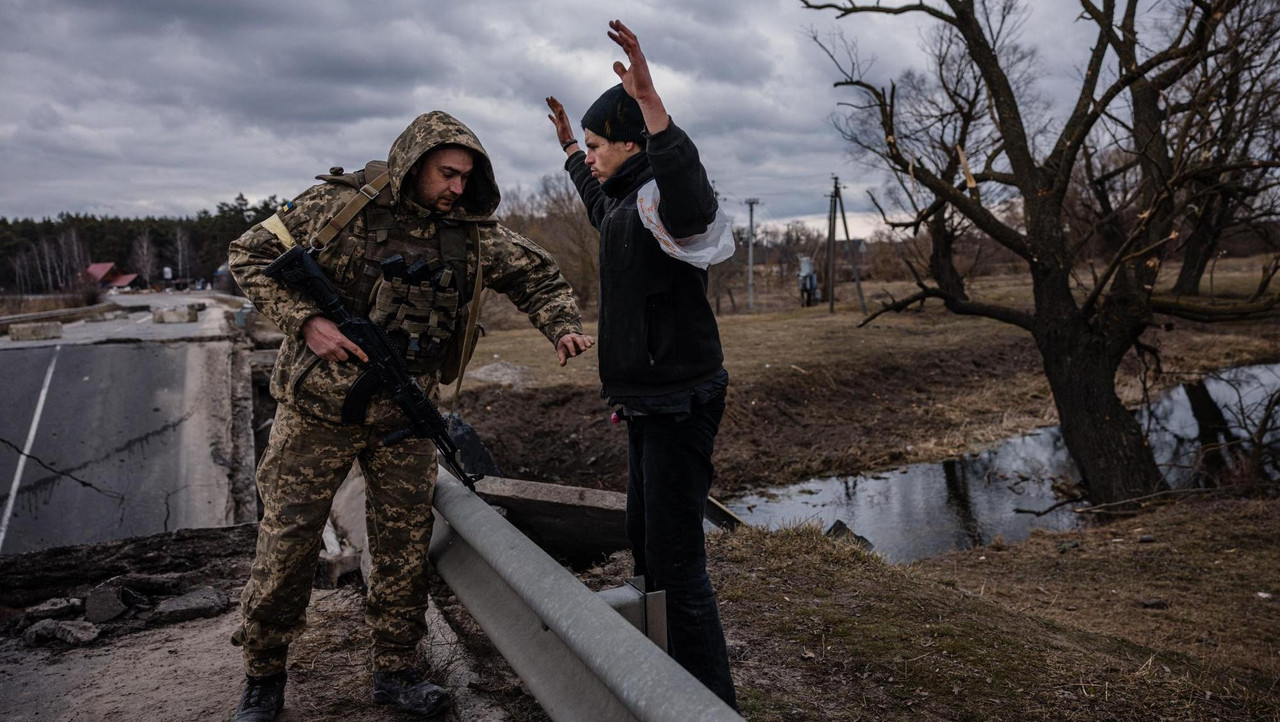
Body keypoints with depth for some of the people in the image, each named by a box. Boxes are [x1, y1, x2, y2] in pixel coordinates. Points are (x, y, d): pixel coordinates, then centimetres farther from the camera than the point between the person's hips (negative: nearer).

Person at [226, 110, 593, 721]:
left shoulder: (471, 231, 0)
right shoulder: (341, 205, -10)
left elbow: (535, 273, 11)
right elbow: (251, 254, -5)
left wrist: (562, 327, -7)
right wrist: (305, 321, -19)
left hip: (405, 418, 3)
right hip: (320, 406, -3)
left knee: (405, 545, 8)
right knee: (287, 541, 6)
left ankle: (395, 671, 26)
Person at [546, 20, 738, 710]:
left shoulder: (659, 195, -16)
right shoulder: (626, 199, 15)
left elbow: (694, 204, -43)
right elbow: (598, 204, 41)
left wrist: (649, 99, -46)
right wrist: (567, 147, 50)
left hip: (680, 403, -11)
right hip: (647, 401, 11)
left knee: (677, 560, -8)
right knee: (645, 543, 19)